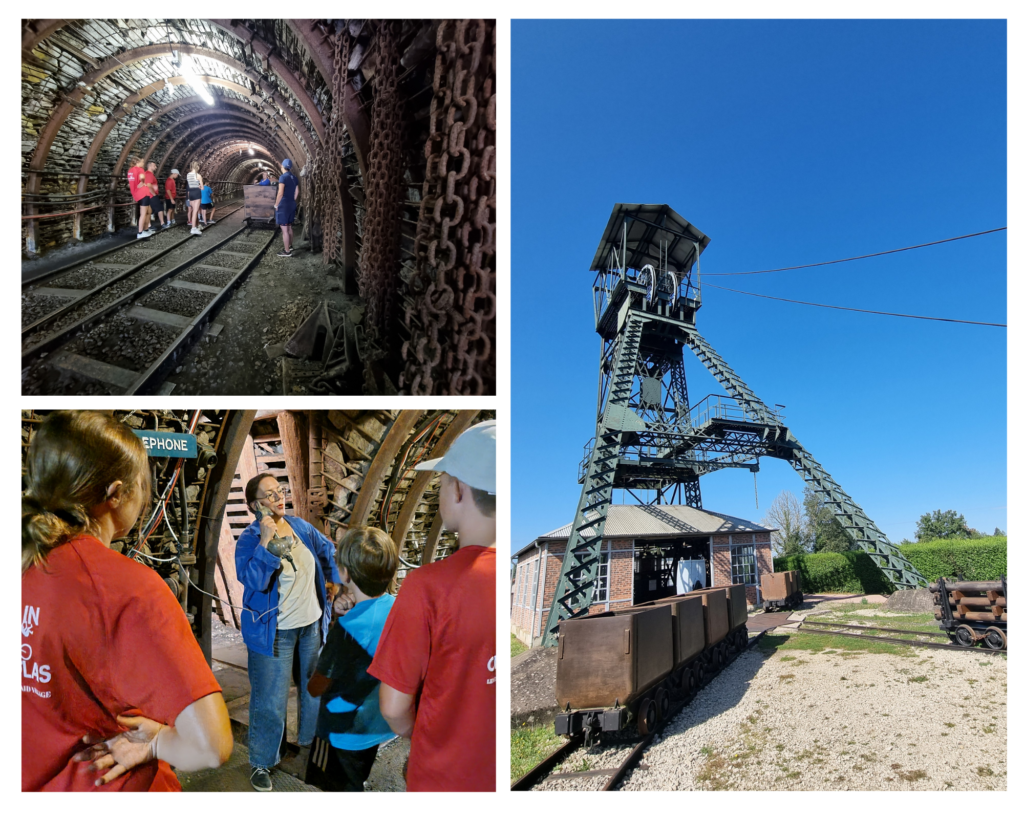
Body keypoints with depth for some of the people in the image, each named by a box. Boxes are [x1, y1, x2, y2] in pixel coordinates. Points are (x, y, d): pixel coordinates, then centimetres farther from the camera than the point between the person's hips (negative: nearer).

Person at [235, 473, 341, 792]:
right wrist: (265, 541, -35)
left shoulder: (301, 527, -1)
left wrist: (334, 581, 12)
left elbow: (328, 550, 17)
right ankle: (261, 763, 23)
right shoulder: (249, 540, -16)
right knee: (270, 701, 2)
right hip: (274, 632, -5)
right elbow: (252, 580, -31)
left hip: (312, 625, 5)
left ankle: (311, 739, 44)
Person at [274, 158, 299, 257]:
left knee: (284, 229, -4)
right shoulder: (294, 178, 8)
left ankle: (287, 251, -4)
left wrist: (276, 204, -10)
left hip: (283, 205, -8)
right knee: (289, 227, 21)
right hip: (292, 204, 8)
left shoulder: (283, 177, -15)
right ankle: (289, 246, 33)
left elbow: (280, 193, -20)